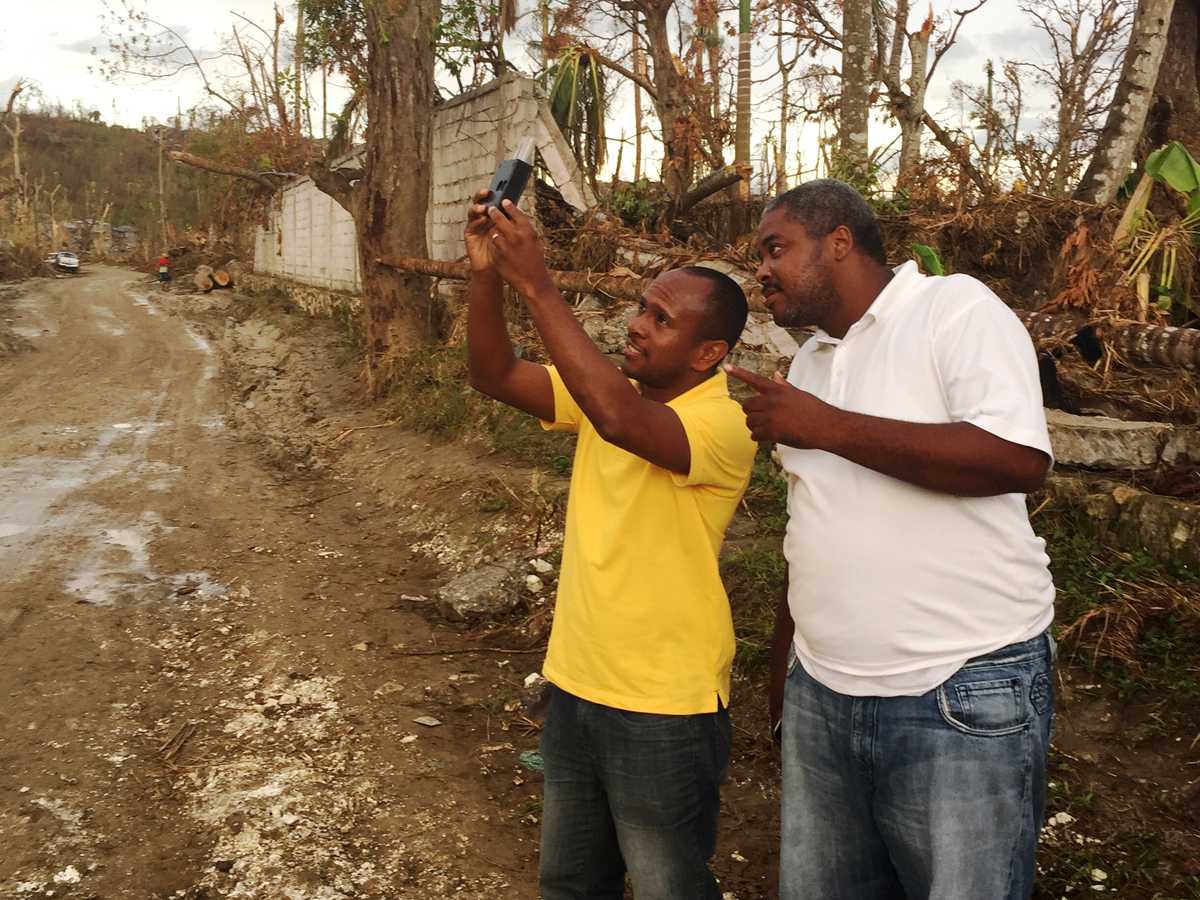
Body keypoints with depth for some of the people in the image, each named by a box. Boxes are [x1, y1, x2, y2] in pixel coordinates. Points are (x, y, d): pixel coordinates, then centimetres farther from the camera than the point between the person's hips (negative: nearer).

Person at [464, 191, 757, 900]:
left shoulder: (726, 421, -21)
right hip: (574, 686, 7)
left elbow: (621, 420, -38)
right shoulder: (611, 389, 3)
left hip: (665, 712, -7)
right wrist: (487, 274, -17)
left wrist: (537, 285, -35)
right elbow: (497, 376, -2)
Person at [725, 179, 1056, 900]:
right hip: (821, 696, 7)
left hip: (963, 697, -7)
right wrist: (785, 656, 24)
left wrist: (826, 426, -20)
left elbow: (1020, 458, -24)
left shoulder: (957, 309, -8)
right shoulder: (811, 361, 15)